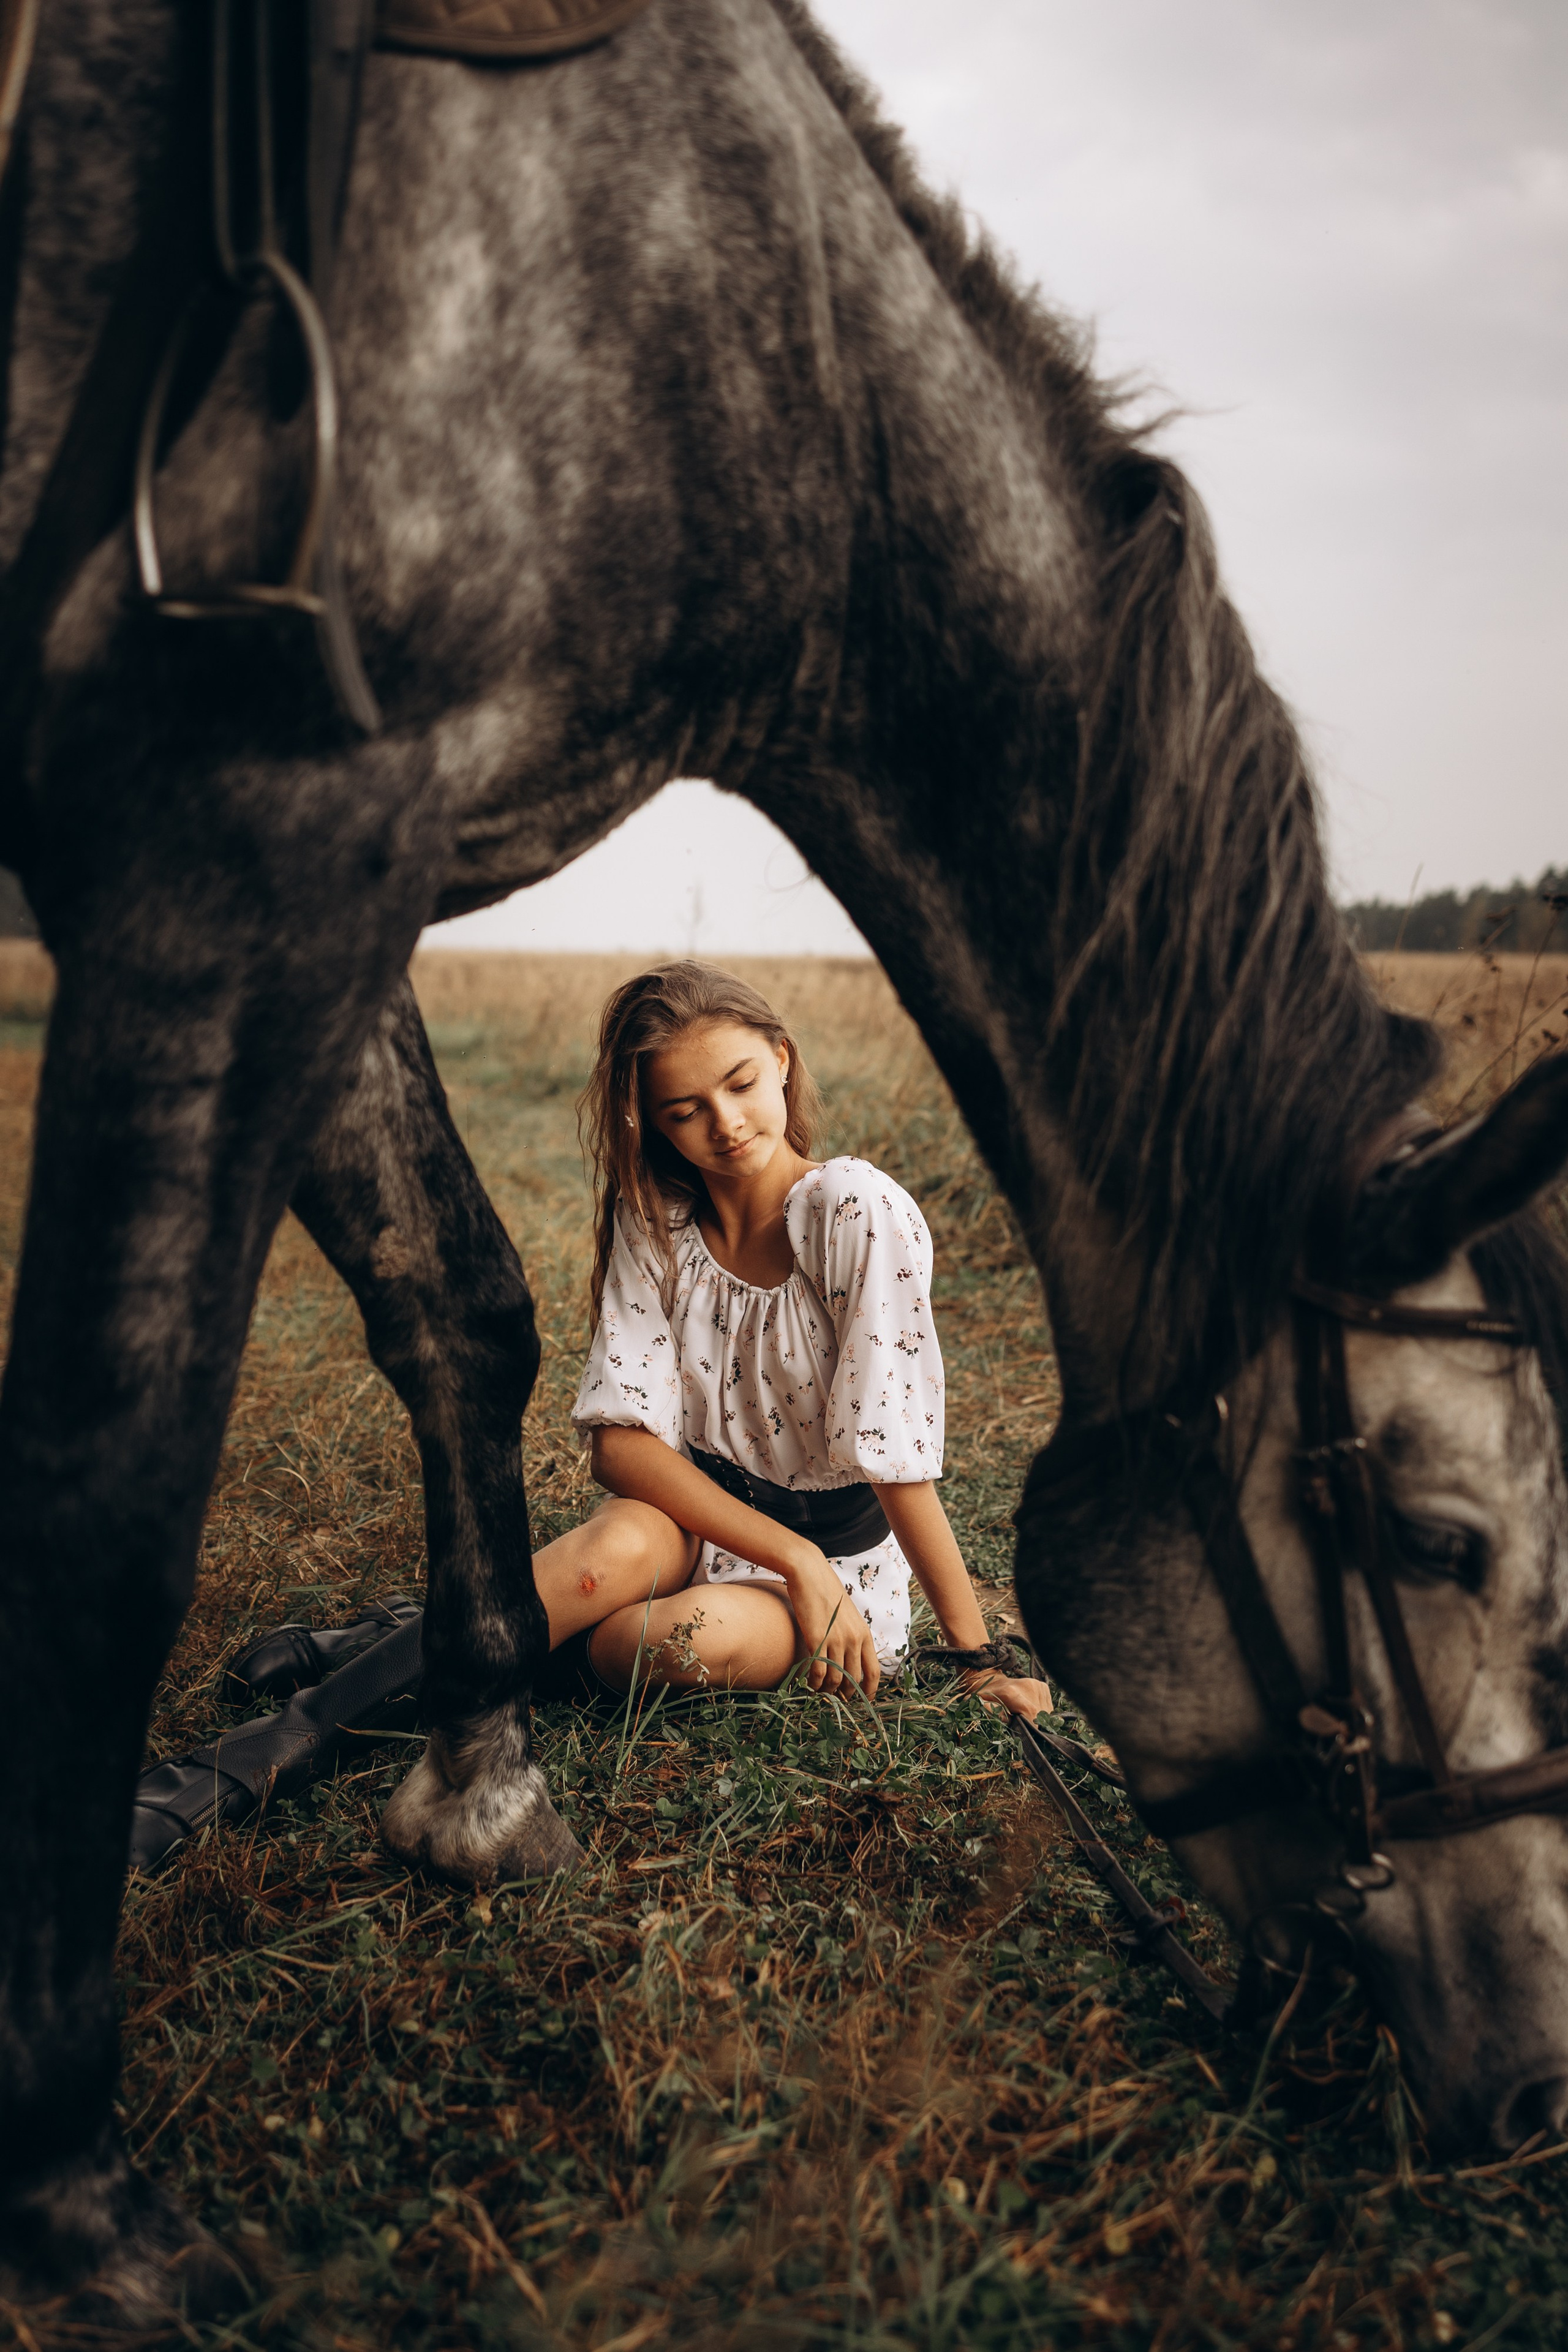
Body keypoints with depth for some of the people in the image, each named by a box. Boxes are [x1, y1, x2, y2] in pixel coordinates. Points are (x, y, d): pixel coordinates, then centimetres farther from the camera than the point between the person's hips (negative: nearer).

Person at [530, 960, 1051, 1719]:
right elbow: (620, 1441, -14)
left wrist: (977, 1654, -16)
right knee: (622, 1544, -34)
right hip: (696, 1516, 2)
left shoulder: (861, 1214, -19)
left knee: (706, 1635, -35)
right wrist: (795, 1560, -25)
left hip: (844, 1551, -2)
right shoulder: (652, 1221, -6)